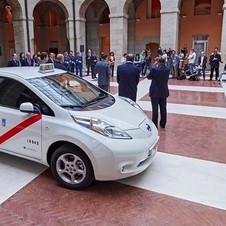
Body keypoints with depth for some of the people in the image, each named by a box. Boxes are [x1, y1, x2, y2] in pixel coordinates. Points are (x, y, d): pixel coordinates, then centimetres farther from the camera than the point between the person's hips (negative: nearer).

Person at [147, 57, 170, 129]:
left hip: (155, 92, -4)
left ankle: (154, 124, 8)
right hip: (164, 92, 4)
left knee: (155, 109, 3)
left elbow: (148, 77, -4)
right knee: (163, 108, 13)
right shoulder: (167, 69, -4)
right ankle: (163, 124, 23)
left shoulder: (154, 69, -18)